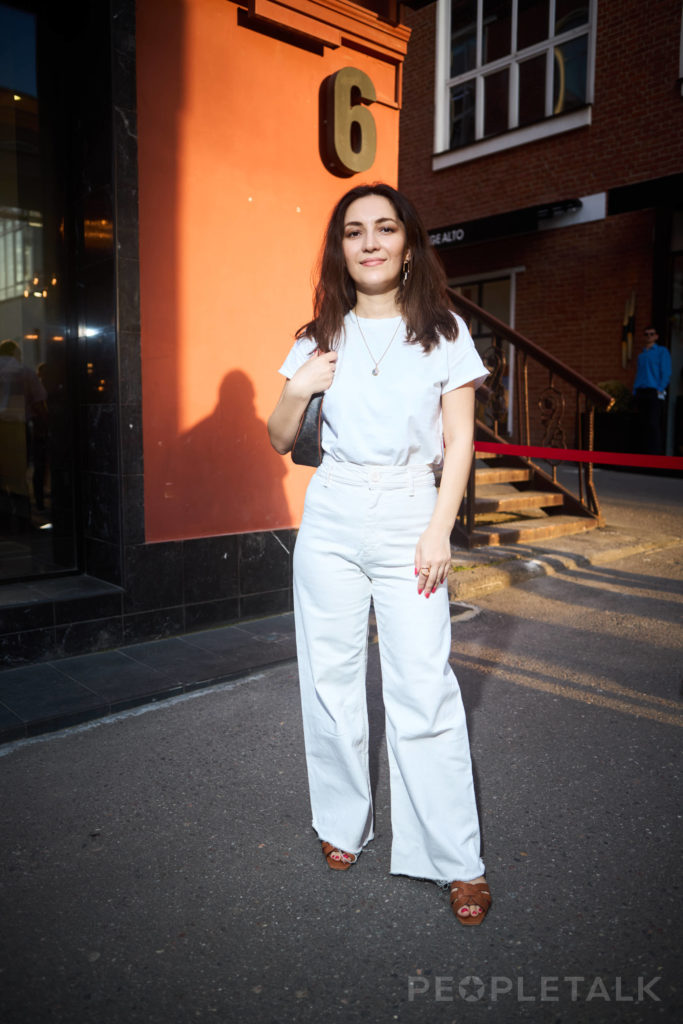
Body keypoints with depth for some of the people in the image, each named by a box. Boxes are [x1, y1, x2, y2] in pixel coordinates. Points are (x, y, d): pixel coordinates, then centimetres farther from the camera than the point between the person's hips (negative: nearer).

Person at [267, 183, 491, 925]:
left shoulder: (443, 332, 3)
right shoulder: (320, 339, 8)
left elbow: (459, 441, 0)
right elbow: (279, 441, 12)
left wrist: (439, 530, -10)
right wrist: (297, 390, -8)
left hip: (410, 519, -2)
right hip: (331, 521, 3)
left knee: (424, 689, -4)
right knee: (331, 679, 8)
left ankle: (457, 861, 11)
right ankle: (343, 824, 28)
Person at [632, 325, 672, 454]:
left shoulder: (662, 351, 7)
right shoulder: (641, 355, 23)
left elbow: (666, 373, -1)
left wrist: (660, 390, -11)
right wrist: (635, 393, 11)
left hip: (654, 392, -5)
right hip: (641, 392, 6)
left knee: (653, 423, -13)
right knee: (642, 424, 1)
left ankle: (655, 454, -14)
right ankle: (644, 452, 4)